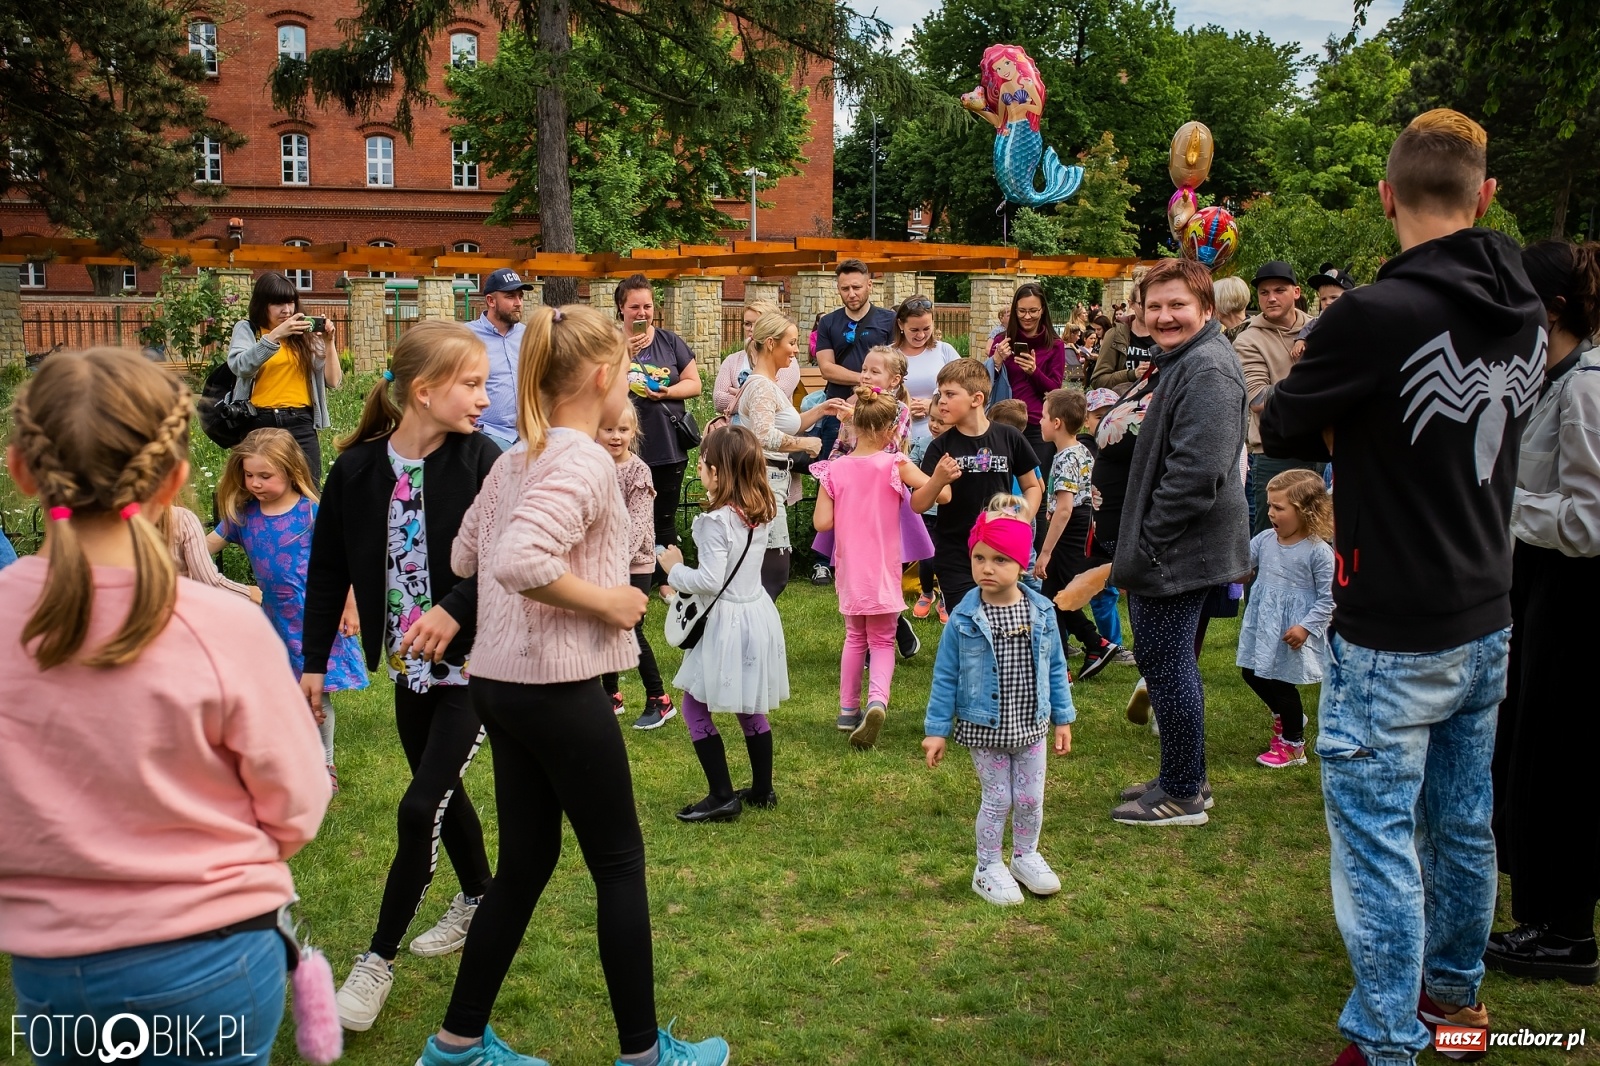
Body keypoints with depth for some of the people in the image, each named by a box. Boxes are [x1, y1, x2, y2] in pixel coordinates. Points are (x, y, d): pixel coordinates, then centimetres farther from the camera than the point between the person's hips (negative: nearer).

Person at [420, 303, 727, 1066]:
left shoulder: (517, 459, 10)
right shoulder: (585, 461, -17)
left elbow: (463, 555, 18)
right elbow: (520, 561, -31)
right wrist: (605, 603, -19)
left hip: (500, 681, 9)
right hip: (557, 688, -9)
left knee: (525, 862, 17)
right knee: (619, 862, 5)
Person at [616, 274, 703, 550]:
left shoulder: (670, 341, 6)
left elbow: (694, 383, 4)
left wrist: (667, 392, -14)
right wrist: (623, 357, -18)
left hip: (668, 448, 1)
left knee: (664, 522, 9)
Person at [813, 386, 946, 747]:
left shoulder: (835, 470, -5)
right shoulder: (895, 464, -10)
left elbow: (822, 522, -8)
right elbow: (941, 493, -18)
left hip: (849, 569, 3)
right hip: (883, 570, -2)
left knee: (855, 638, 22)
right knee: (882, 642, 8)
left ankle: (848, 710, 26)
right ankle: (877, 700, -19)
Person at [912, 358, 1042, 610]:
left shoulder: (1009, 438, -2)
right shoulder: (941, 447, -3)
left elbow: (1033, 487, 10)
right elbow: (918, 506, -7)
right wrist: (937, 480, -25)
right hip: (955, 558, -1)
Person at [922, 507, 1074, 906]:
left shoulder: (1041, 612, -6)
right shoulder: (964, 618, -13)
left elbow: (1056, 668, 4)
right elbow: (945, 677, -6)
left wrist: (1063, 719, 7)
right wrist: (936, 730, -5)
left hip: (1031, 727, 3)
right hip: (984, 729, -2)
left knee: (1031, 798, 13)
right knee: (997, 799, 6)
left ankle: (1025, 856, 36)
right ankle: (988, 868, 25)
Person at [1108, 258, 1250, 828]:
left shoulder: (1207, 371, -20)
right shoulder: (1183, 362, 16)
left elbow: (1198, 472, -28)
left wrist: (1150, 541, -20)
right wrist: (1139, 544, 19)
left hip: (1178, 550, -11)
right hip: (1169, 549, 11)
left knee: (1166, 662, -3)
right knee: (1170, 659, 18)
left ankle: (1182, 795, 9)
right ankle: (1183, 777, 31)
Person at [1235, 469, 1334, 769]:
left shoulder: (1318, 552, -17)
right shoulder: (1265, 539, -1)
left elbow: (1328, 598, -15)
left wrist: (1306, 626, -20)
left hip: (1293, 631, -7)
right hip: (1263, 624, 7)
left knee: (1281, 683, 2)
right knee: (1252, 673, 16)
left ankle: (1293, 745, 22)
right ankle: (1287, 716, 42)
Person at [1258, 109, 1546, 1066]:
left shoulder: (1377, 316, -22)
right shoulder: (1527, 316, 2)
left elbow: (1282, 429, -9)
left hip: (1393, 640, -8)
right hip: (1486, 624, 8)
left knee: (1379, 840, 2)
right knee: (1463, 823, 20)